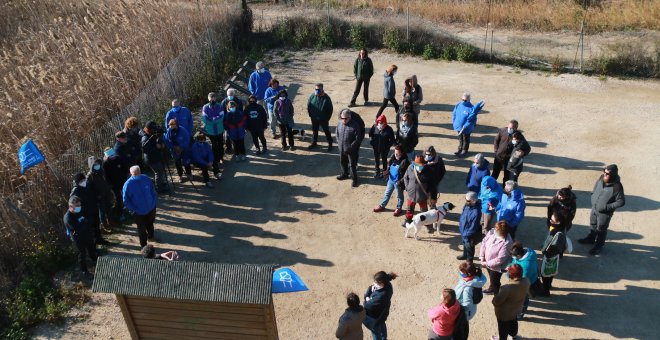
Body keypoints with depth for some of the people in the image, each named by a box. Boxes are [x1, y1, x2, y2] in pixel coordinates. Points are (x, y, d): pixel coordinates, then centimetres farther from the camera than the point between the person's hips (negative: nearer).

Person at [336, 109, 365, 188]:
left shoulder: (355, 125, -23)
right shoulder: (339, 123, -7)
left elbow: (357, 139, -18)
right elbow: (337, 134, 8)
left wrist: (350, 147, -18)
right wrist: (339, 143, 0)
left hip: (351, 149, -5)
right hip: (341, 148, 5)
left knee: (353, 164, 7)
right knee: (343, 162, 24)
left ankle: (354, 179, 24)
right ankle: (344, 174, 47)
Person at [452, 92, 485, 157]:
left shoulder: (471, 108, -25)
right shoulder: (458, 105, -9)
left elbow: (472, 120, -22)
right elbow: (454, 114, 6)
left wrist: (465, 127, -23)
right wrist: (454, 122, 2)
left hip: (466, 129, -5)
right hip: (458, 127, 5)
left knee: (465, 139, 16)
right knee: (460, 139, 25)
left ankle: (464, 151, 34)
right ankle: (460, 149, 44)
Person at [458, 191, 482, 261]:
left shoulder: (476, 213, -38)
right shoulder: (467, 205, -15)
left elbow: (473, 228, -29)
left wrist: (466, 235, -19)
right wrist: (460, 225, 9)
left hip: (471, 235, -8)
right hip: (464, 230, 8)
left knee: (469, 247, 17)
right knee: (465, 244, 31)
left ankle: (469, 261, 41)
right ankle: (465, 255, 58)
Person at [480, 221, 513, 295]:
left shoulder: (506, 243, -35)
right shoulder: (492, 232, -18)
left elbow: (500, 259, -31)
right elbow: (484, 242, -4)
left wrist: (487, 263, -22)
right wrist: (482, 257, -8)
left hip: (496, 266, -7)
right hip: (487, 262, 7)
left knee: (495, 282, 13)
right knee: (491, 277, 33)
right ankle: (491, 288, 62)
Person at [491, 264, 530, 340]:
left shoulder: (508, 288, -42)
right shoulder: (526, 281, -22)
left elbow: (496, 301, -30)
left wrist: (494, 301, -8)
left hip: (504, 313, -7)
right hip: (516, 308, 7)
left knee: (503, 328, 22)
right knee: (513, 322, 36)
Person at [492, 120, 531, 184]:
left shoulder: (519, 136, -18)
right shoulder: (502, 130, -11)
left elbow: (528, 148, -10)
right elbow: (496, 140, 7)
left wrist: (523, 153, -26)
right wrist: (496, 150, 3)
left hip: (509, 159, -3)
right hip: (498, 156, 3)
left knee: (507, 176, 11)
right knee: (495, 173, 19)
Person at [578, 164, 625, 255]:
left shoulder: (616, 186, -31)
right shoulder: (601, 178, -13)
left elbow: (621, 201, -24)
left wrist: (608, 207, -25)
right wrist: (593, 198, 5)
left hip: (605, 212, -6)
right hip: (594, 207, 6)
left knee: (601, 229, 14)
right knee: (593, 224, 27)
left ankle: (598, 246, 35)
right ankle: (590, 239, 51)